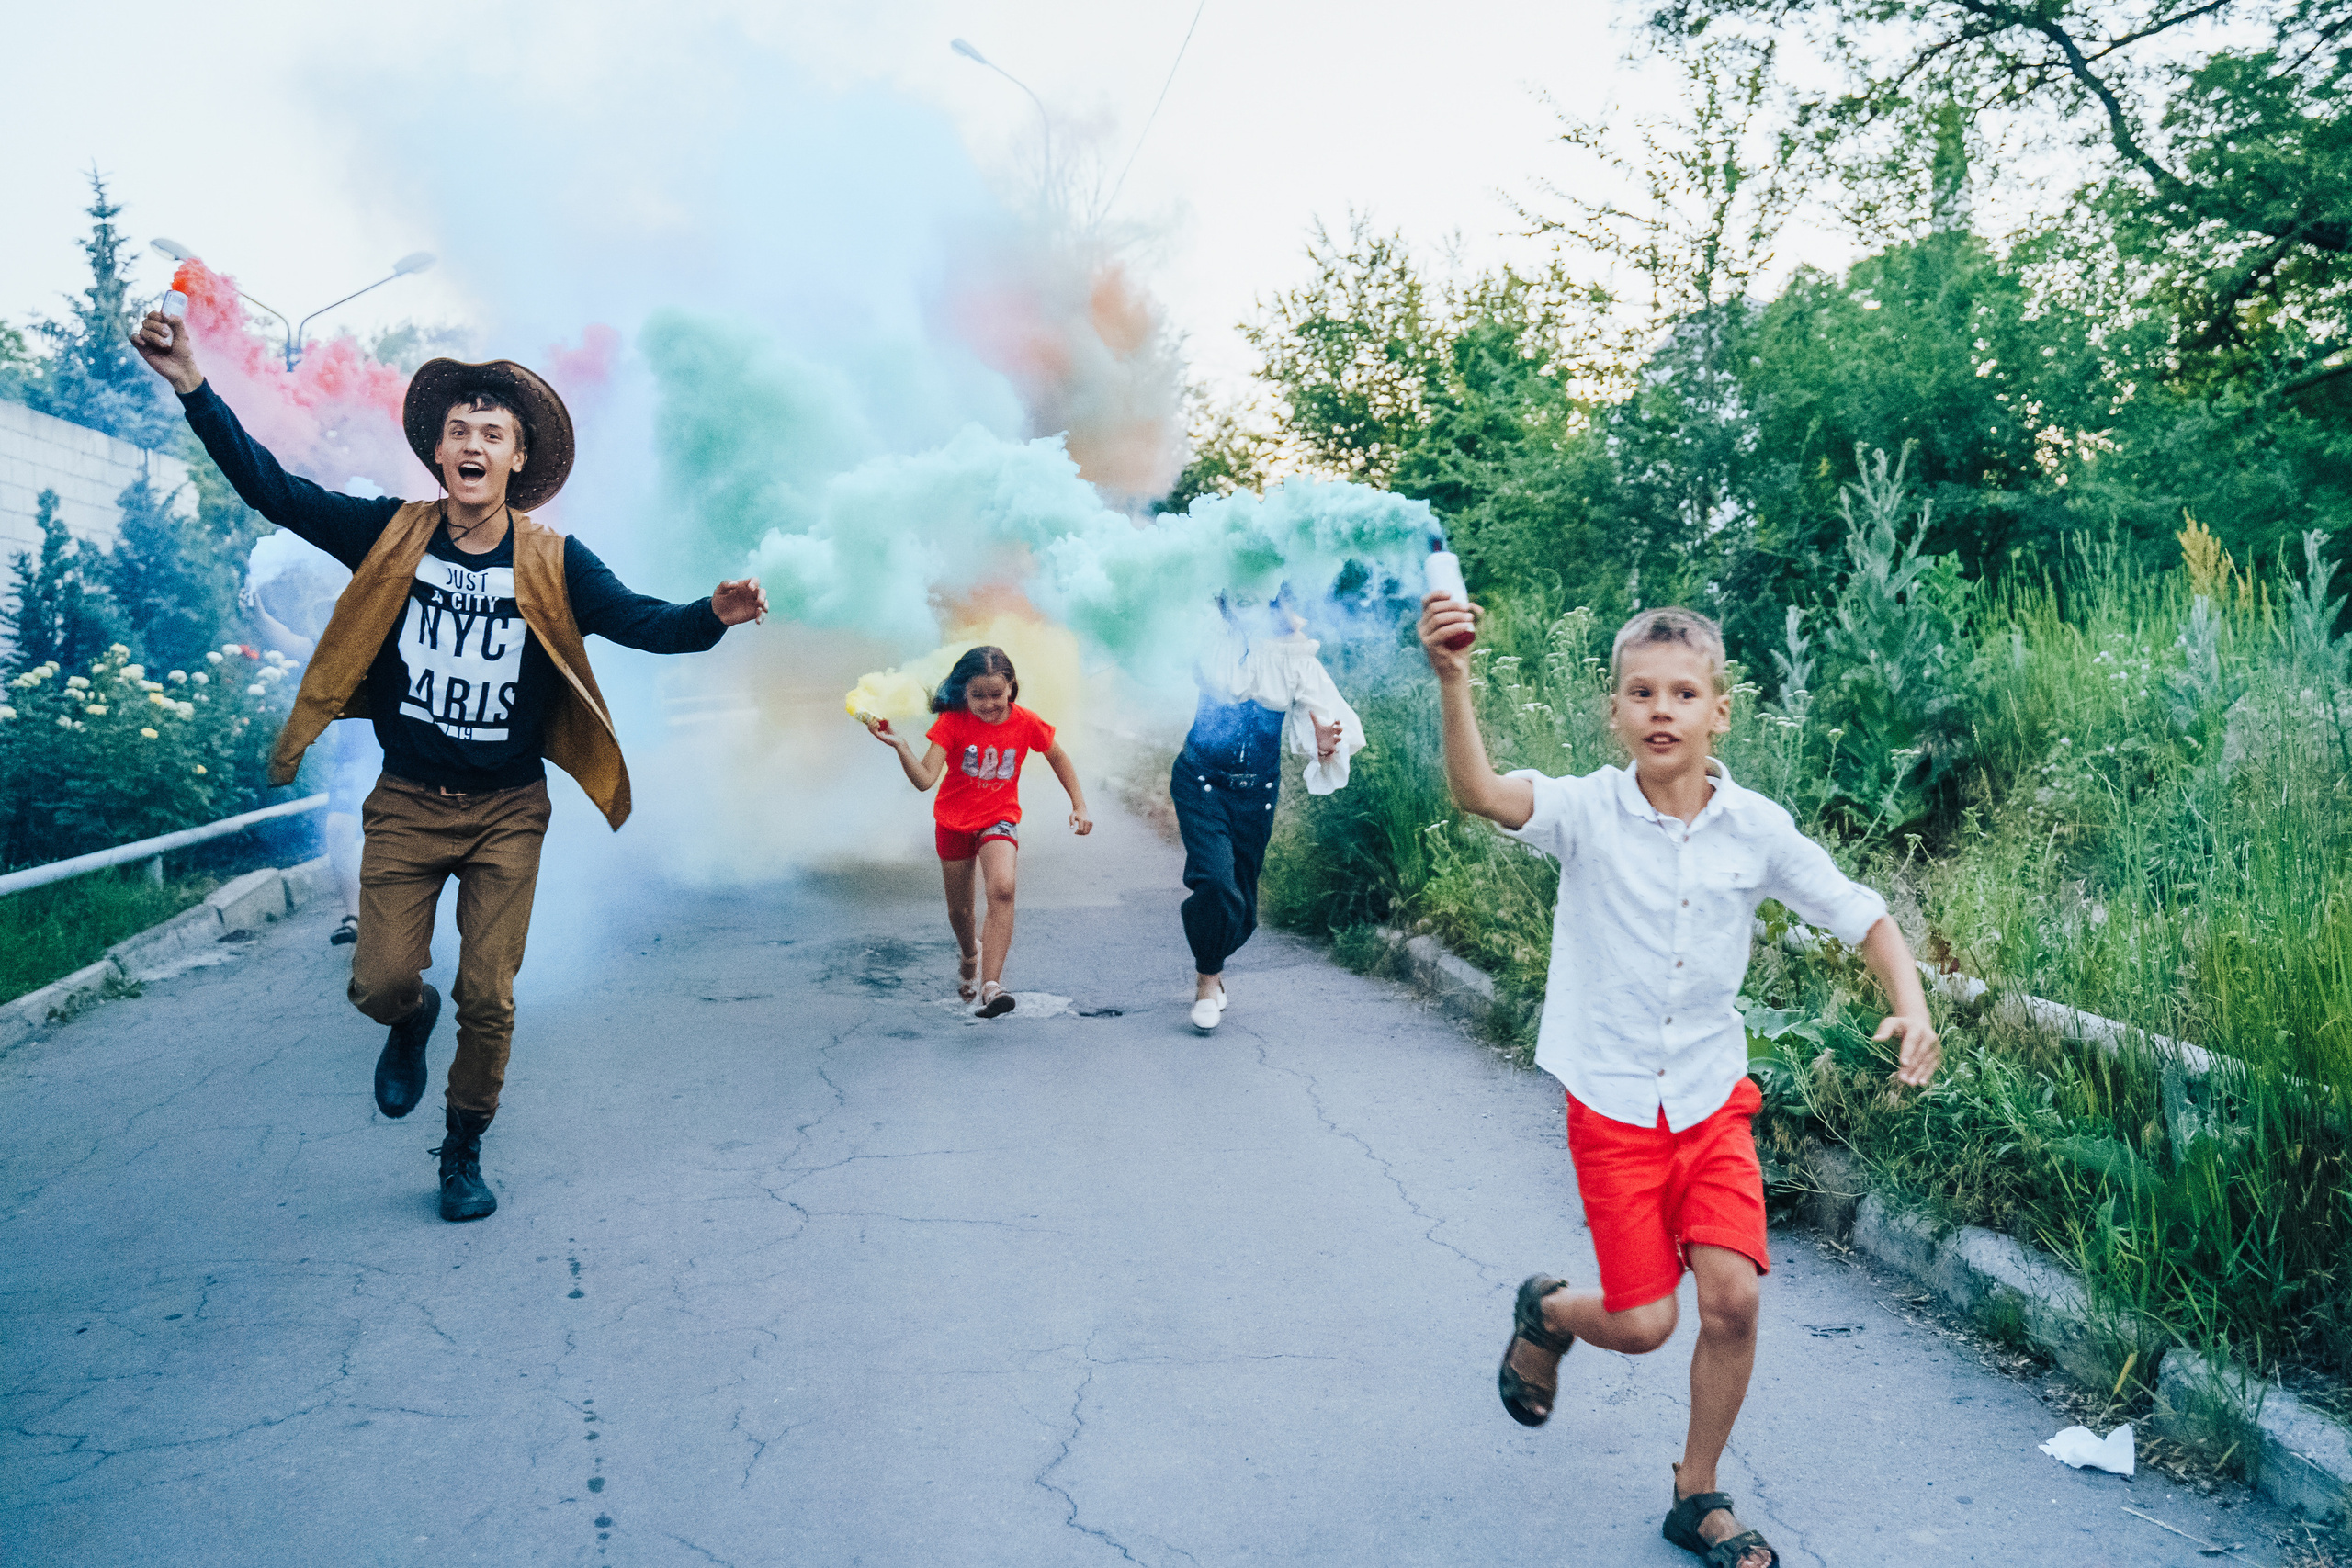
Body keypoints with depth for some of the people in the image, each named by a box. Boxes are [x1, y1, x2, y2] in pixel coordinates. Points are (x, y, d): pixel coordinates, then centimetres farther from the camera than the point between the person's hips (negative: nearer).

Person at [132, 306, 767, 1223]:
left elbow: (641, 622, -15)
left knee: (488, 997, 1)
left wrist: (713, 616, -36)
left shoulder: (552, 563, -6)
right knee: (381, 984, -6)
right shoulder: (393, 536, -3)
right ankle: (412, 1022, 34)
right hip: (408, 802, 1)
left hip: (507, 810, -1)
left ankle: (464, 1151, 24)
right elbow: (272, 490, -5)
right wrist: (194, 389, -14)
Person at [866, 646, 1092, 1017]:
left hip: (999, 819, -1)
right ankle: (970, 954, 50)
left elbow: (1057, 757, 7)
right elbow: (925, 779, -26)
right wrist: (900, 746, -42)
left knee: (1002, 888, -29)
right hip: (954, 821, 1)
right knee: (959, 909, 14)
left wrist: (1079, 805, 3)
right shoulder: (953, 722, -18)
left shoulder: (1026, 723, -13)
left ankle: (991, 984, -30)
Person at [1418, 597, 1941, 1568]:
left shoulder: (1755, 829, -4)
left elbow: (1862, 917, 5)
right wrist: (1452, 680, -48)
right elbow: (1478, 794, -32)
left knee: (1732, 1298, -5)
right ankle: (1546, 1312, 37)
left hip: (1714, 1099, 3)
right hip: (1613, 1106, -2)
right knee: (1642, 1326, -1)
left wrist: (1910, 1006, -13)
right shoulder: (1589, 811, -12)